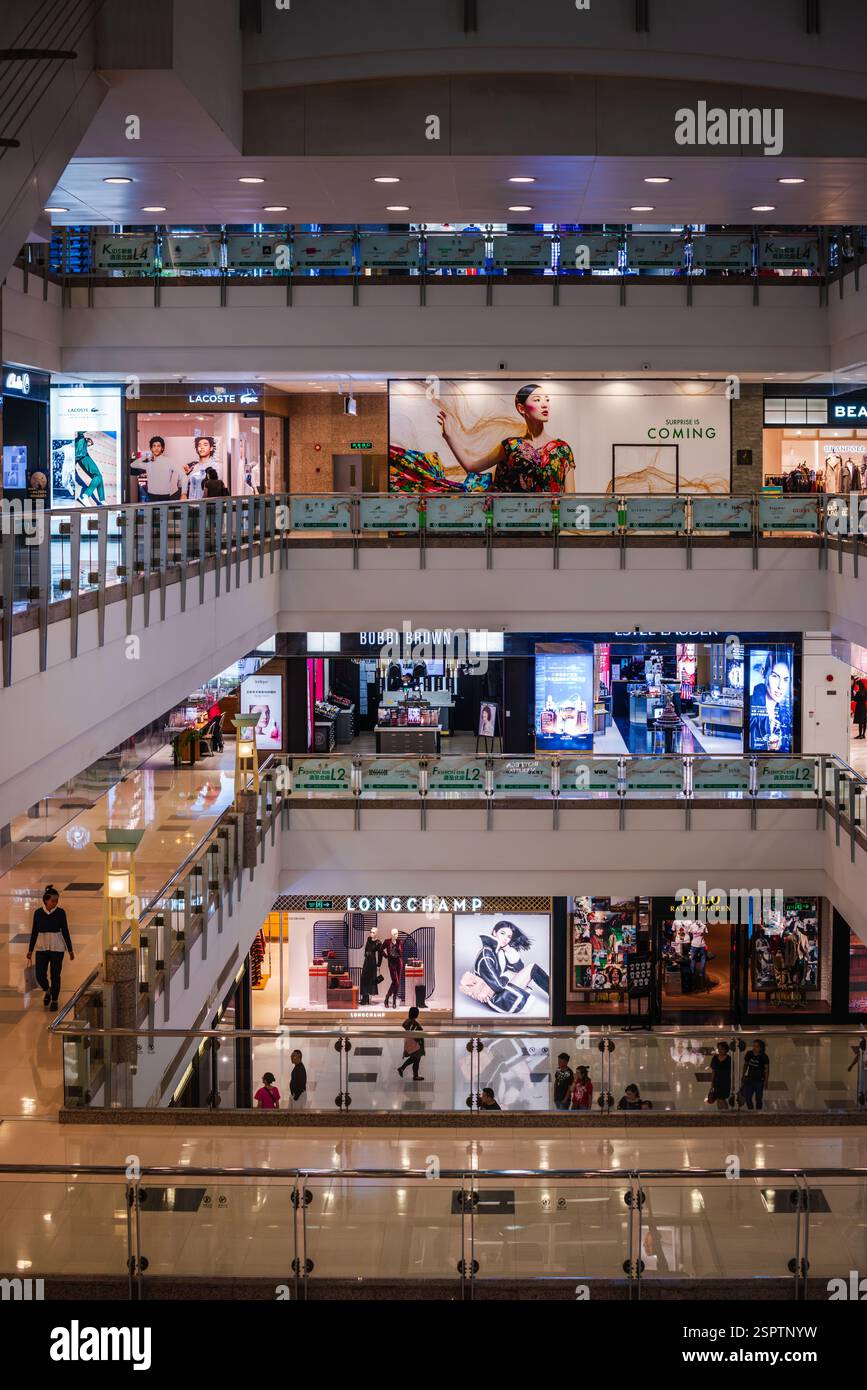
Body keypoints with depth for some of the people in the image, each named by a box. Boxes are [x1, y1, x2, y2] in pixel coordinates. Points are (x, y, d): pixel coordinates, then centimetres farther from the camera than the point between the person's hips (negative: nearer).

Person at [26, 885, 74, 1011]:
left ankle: (54, 1001, 15)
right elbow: (34, 932, 6)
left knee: (55, 975, 0)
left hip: (57, 947, -1)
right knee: (40, 975, -3)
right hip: (41, 947, 1)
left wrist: (70, 950, 1)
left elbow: (65, 931, 0)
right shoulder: (38, 912, -1)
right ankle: (47, 991, 27)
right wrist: (30, 950, 7)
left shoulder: (60, 912, -4)